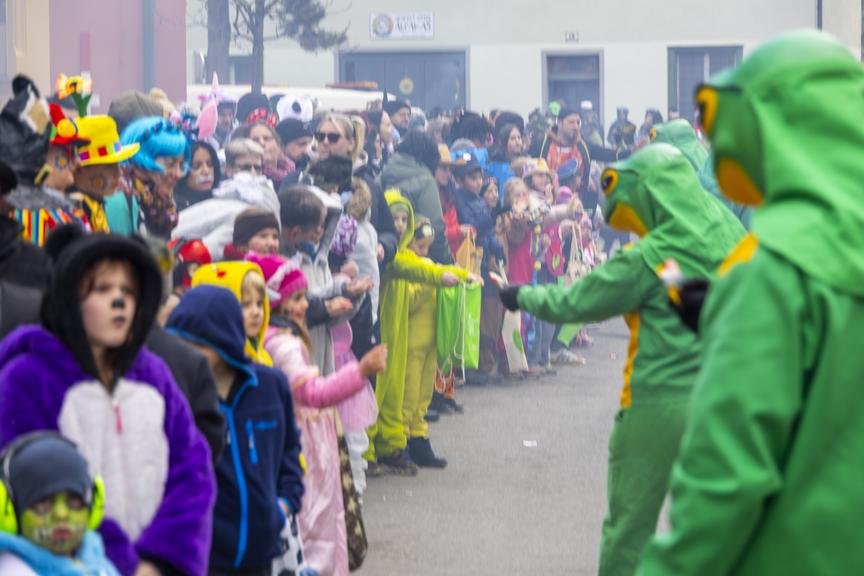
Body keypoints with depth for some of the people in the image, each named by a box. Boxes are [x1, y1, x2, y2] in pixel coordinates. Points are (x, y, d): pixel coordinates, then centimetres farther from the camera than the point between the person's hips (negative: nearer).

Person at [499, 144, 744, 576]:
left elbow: (574, 303, -5)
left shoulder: (651, 257, -13)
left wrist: (522, 296, 11)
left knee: (629, 525, 7)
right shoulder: (730, 239, 3)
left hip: (657, 406, -5)